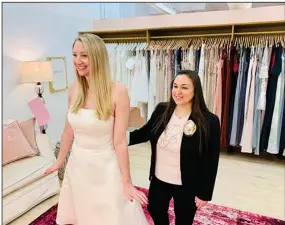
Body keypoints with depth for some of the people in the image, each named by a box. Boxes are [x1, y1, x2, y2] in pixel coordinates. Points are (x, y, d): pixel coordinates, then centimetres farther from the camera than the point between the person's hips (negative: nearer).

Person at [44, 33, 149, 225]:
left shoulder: (117, 92, -21)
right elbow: (69, 131, 7)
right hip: (77, 164, 5)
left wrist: (127, 183, -12)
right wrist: (59, 162, 17)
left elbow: (120, 142, -18)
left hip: (105, 166, -4)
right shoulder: (74, 90, -5)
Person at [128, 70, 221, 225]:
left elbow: (211, 162, -14)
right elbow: (145, 132, 5)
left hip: (187, 186, -4)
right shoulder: (161, 110, -9)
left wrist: (205, 193, -9)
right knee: (155, 210, 28)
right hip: (159, 179, 4)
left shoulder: (209, 121, -21)